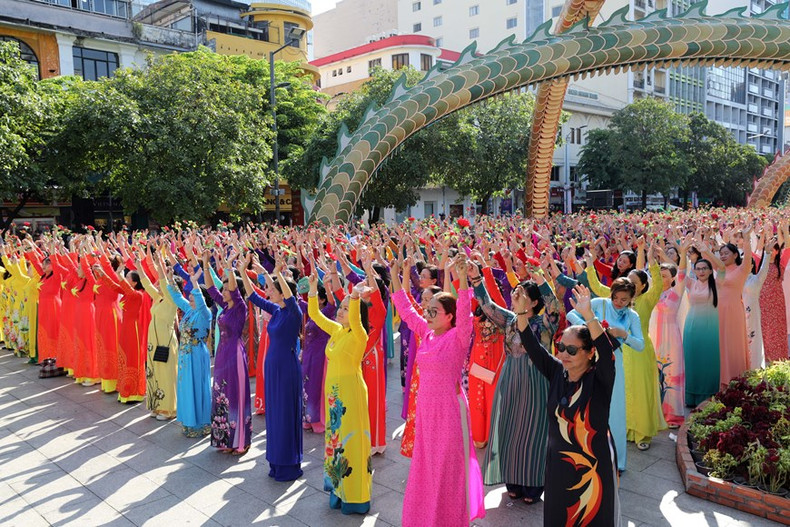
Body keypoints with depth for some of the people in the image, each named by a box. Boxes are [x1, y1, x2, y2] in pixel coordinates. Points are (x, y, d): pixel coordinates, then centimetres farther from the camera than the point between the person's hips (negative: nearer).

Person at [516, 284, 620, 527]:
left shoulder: (600, 378, -15)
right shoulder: (557, 372, -2)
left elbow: (607, 352, -33)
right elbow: (533, 348, -8)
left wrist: (588, 316, -47)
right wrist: (522, 313, -22)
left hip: (592, 466, -4)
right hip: (558, 464, 4)